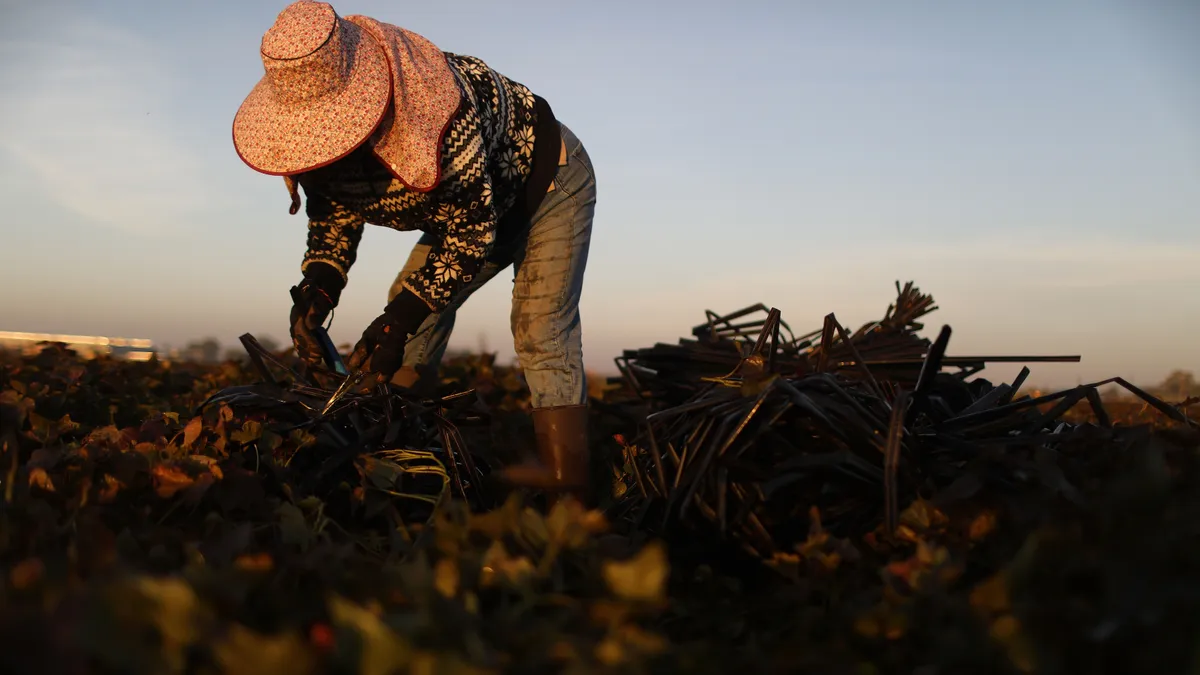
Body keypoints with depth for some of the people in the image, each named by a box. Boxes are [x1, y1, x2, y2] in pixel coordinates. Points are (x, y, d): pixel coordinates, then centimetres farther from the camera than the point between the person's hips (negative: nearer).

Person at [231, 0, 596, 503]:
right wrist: (316, 289, -26)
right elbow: (333, 219, -5)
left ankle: (564, 483, -24)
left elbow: (471, 226, -34)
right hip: (479, 203, 8)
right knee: (418, 301, -2)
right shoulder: (318, 135, -17)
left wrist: (399, 319, -38)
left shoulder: (437, 103, -41)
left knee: (541, 328, -20)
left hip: (550, 176, -8)